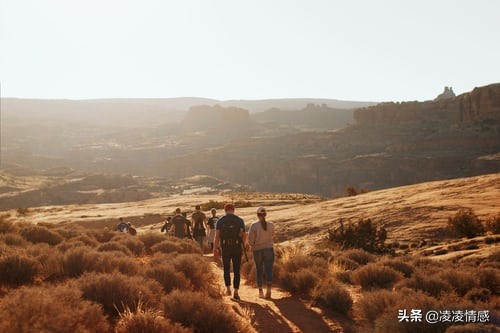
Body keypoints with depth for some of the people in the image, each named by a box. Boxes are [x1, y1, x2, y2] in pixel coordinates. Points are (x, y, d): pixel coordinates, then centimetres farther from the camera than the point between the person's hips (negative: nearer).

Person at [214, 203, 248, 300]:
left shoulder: (220, 221, 2)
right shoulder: (240, 220, 1)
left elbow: (217, 236, -5)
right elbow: (244, 235, 3)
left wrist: (215, 250, -4)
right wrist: (245, 244, 23)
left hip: (225, 248, 1)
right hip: (237, 248, -1)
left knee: (226, 269, 20)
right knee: (236, 271, 5)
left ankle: (228, 288, 14)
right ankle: (236, 292, 0)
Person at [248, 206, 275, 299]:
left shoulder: (254, 226, -11)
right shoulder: (271, 225, -2)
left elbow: (250, 240, -10)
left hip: (257, 250, -1)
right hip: (269, 249, 1)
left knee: (259, 270, 15)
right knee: (268, 270, 0)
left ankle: (260, 291, 17)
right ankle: (269, 289, -21)